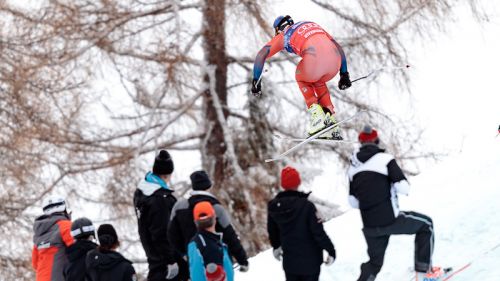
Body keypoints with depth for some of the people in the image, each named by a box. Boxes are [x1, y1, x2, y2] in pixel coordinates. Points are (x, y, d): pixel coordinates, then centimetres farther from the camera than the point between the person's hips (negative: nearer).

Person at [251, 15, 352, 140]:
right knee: (318, 82, 35)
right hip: (336, 59, 5)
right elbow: (338, 47, 34)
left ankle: (318, 117, 14)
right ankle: (332, 126, 25)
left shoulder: (282, 35, 27)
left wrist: (255, 81, 20)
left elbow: (261, 55, 17)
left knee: (301, 78, 30)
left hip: (315, 57, -5)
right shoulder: (313, 25, 39)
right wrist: (344, 74, 34)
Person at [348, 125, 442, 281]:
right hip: (390, 220, -5)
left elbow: (353, 201, 11)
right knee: (425, 224, 19)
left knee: (374, 262, 23)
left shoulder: (353, 167, 8)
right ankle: (424, 268, 16)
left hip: (369, 227, 5)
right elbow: (403, 188, -15)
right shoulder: (385, 159, -7)